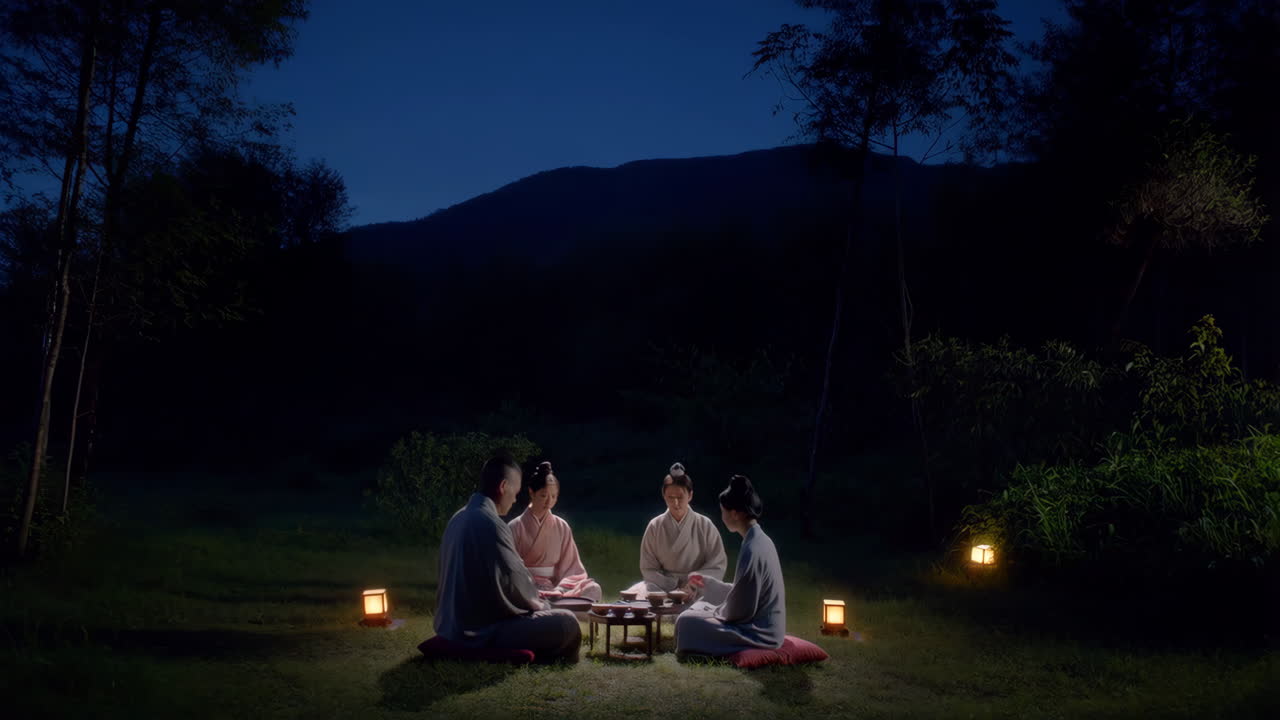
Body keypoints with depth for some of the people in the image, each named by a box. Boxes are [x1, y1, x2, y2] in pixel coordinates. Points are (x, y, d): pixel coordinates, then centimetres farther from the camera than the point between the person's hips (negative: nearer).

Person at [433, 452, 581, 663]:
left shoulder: (458, 518, 8)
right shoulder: (491, 524, -21)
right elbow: (515, 580, -15)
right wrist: (538, 603, 5)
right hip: (479, 631, -10)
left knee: (535, 612, 29)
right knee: (567, 623, -6)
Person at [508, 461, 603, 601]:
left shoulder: (562, 527, 9)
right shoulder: (516, 527, -1)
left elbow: (570, 567, 6)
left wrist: (559, 590, -14)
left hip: (555, 585, 4)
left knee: (592, 588, -25)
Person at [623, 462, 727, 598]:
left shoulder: (705, 525, 0)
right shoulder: (655, 526, 2)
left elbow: (718, 566, 0)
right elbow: (648, 568, 2)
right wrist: (672, 590, -13)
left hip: (697, 590, -3)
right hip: (662, 588, 3)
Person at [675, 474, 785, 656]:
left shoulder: (751, 550, -23)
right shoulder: (760, 540, 6)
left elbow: (739, 610, -20)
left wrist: (715, 612, -2)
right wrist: (708, 583, 19)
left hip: (758, 633, -10)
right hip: (764, 625, 10)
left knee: (687, 622, -10)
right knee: (698, 610, 20)